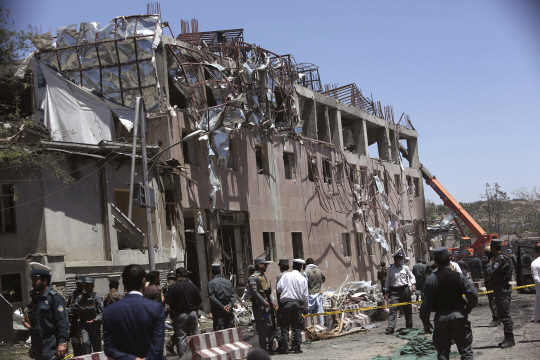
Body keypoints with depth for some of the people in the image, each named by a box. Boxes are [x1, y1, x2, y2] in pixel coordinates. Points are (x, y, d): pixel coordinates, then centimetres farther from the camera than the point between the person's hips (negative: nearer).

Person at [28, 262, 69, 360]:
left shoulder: (55, 298, -11)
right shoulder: (37, 299, 16)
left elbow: (63, 323, -18)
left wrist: (62, 343, -26)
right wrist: (33, 345, 21)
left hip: (52, 348, -8)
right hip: (39, 347, 8)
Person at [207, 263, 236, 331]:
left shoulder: (211, 283, -5)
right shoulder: (228, 282, 10)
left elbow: (212, 298, -13)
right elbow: (233, 295, 4)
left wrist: (222, 307, -12)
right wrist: (230, 305, -6)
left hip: (218, 311, -4)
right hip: (229, 311, 4)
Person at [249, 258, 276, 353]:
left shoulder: (264, 277, 20)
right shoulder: (253, 278, -10)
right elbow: (254, 292, -18)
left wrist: (272, 302, 10)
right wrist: (264, 302, -18)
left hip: (267, 305, 9)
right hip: (259, 306, -9)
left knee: (270, 326, 11)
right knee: (262, 328, -7)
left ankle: (269, 347, 19)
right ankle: (264, 348, -4)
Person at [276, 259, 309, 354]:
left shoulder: (285, 276, 1)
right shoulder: (303, 279, 2)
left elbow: (278, 288, -2)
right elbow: (305, 295, 4)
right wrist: (306, 307, 13)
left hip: (287, 303, -1)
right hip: (298, 303, 1)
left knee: (285, 326, 4)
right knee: (297, 327, 6)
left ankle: (284, 348, 2)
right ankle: (297, 348, 5)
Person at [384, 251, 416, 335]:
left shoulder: (405, 267, 3)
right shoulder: (390, 269, 3)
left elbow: (411, 276, 10)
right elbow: (388, 280, 9)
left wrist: (413, 284, -7)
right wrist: (386, 292, 7)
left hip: (405, 290, 1)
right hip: (394, 291, -1)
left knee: (407, 309, 10)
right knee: (393, 309, -12)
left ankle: (409, 326, 26)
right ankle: (390, 328, -17)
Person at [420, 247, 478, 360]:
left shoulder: (431, 279, -6)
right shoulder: (459, 276, -4)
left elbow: (426, 303, -7)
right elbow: (473, 295, -10)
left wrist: (425, 322, 3)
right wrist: (468, 308, 9)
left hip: (441, 318, 0)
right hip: (459, 316, 0)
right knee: (466, 350, 8)